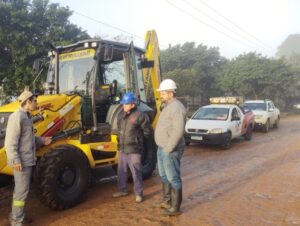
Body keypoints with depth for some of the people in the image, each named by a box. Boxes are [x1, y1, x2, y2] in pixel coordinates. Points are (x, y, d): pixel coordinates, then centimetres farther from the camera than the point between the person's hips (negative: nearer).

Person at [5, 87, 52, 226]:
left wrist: (42, 141, 12)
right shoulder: (17, 117, -18)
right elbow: (10, 142, -22)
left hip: (27, 159, 10)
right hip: (21, 161, -10)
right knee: (22, 191, -2)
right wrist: (15, 160, -26)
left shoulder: (26, 117, 14)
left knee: (20, 189, 18)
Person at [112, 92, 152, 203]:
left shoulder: (139, 116, -14)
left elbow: (148, 132, -7)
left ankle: (138, 193, 15)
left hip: (134, 150, -7)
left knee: (136, 172, 1)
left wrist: (137, 139, 3)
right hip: (122, 149, 7)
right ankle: (122, 190, 34)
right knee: (121, 171, 17)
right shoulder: (121, 114, 8)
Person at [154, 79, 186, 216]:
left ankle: (176, 207, 14)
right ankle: (167, 201, 37)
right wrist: (162, 147, 16)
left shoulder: (176, 107, -19)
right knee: (164, 176, 21)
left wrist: (168, 149, -22)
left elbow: (178, 132, -26)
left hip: (170, 150, -10)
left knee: (173, 178, 1)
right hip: (162, 148, 10)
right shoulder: (167, 106, 14)